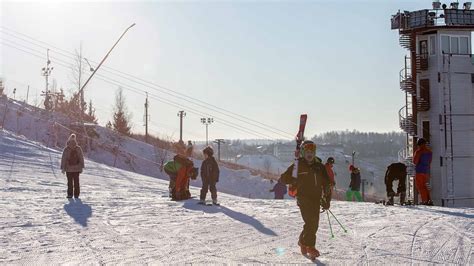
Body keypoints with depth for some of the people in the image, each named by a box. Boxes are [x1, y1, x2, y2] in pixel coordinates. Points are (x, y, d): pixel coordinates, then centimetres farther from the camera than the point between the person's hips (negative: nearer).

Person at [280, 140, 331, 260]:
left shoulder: (320, 167, 13)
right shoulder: (297, 166, 3)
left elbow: (326, 184, 15)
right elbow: (283, 178, 3)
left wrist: (327, 200, 7)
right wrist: (296, 180, -17)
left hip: (316, 199, 4)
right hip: (303, 198, -4)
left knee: (314, 224, 5)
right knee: (310, 222, -17)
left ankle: (303, 241, 28)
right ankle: (310, 247, -12)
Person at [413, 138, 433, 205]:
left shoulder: (419, 151, -13)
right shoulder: (429, 151, 10)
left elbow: (415, 162, -11)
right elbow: (429, 162, 16)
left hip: (419, 171, -8)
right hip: (427, 171, 8)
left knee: (420, 186, -2)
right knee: (424, 186, 17)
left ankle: (425, 200, -9)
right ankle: (429, 200, 12)